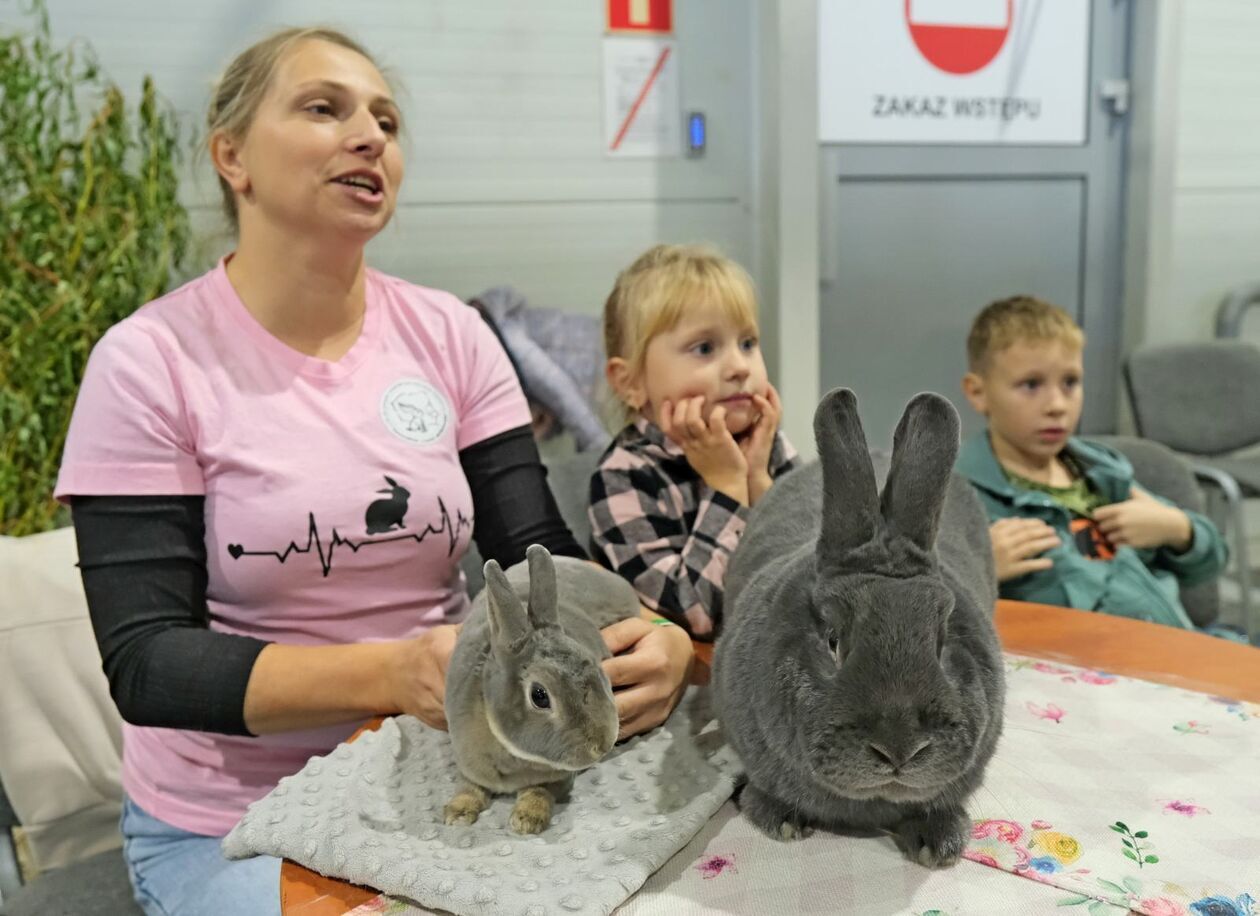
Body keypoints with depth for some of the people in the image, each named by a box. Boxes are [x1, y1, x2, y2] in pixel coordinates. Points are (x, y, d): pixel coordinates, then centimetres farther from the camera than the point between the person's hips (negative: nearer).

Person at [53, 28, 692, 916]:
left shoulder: (448, 335, -3)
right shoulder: (151, 362, -13)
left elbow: (541, 555, -6)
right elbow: (146, 660, -17)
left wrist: (649, 637, -28)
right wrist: (392, 674, -32)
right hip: (236, 823, -3)